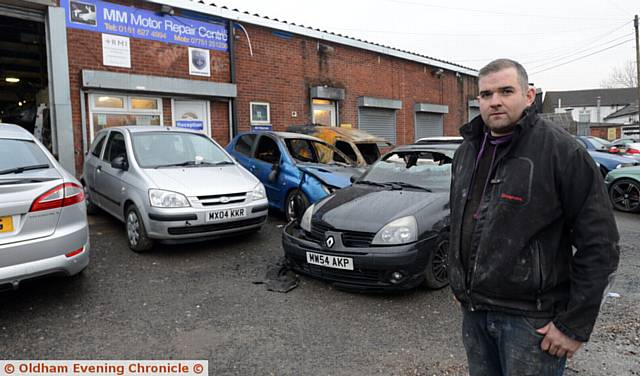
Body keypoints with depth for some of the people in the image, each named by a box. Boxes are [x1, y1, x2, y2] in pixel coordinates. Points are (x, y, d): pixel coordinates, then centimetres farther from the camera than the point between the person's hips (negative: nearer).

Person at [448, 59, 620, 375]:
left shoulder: (562, 150, -12)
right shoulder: (467, 150, 7)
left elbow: (599, 243, -13)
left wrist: (575, 324, -13)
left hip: (531, 318, -5)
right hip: (473, 310, 6)